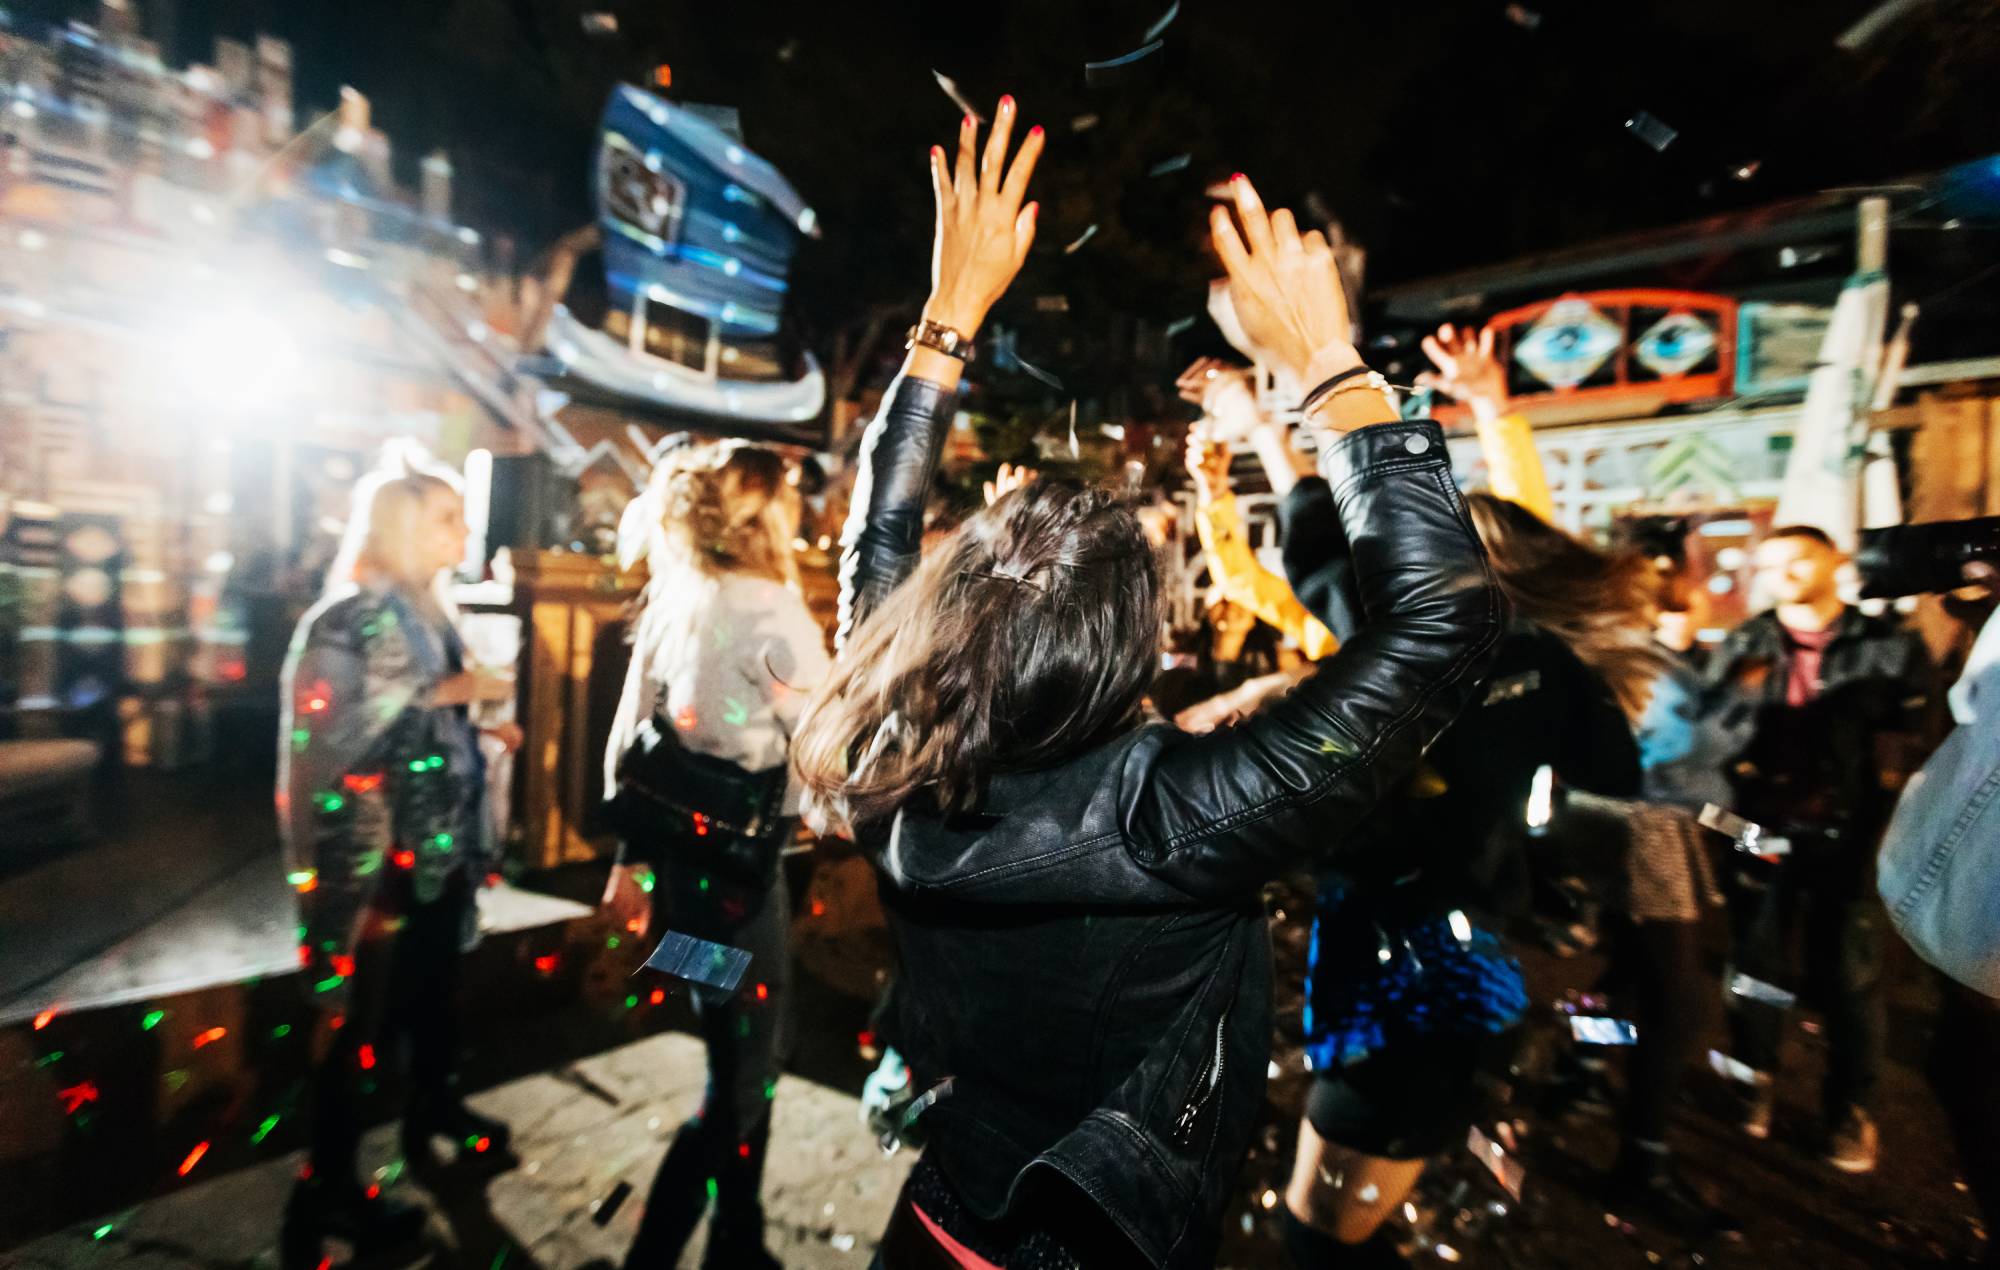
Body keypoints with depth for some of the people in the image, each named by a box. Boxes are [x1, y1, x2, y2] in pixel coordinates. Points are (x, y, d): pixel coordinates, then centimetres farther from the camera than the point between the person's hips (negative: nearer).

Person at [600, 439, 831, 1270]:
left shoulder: (672, 601, 6)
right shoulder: (769, 609, -15)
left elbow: (628, 739, 9)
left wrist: (632, 857, 16)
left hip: (685, 856, 8)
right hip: (738, 867, -8)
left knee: (746, 1061, 22)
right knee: (740, 1081, 9)